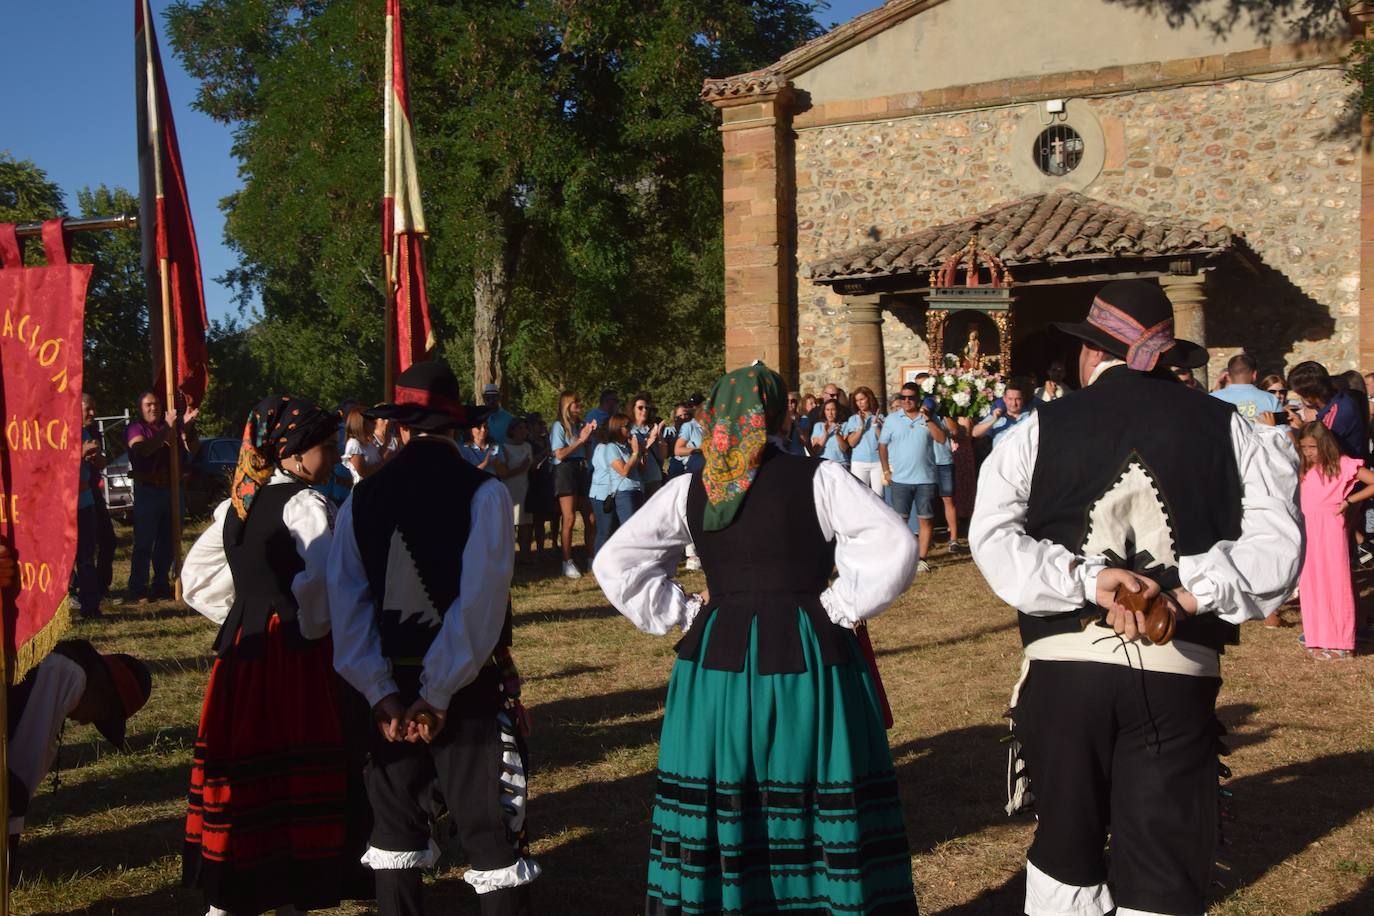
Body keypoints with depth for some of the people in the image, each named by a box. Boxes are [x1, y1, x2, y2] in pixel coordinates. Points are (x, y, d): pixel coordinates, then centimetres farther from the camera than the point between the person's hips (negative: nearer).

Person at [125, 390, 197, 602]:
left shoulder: (173, 427, 13)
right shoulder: (135, 429, -1)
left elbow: (191, 448, 3)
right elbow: (144, 449, -20)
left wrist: (186, 426, -13)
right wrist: (167, 429, -27)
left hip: (170, 489, 5)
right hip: (147, 491, -5)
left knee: (167, 541, 10)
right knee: (144, 542, -6)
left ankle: (162, 586, 19)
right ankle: (138, 589, -4)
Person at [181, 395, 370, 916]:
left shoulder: (237, 504, 12)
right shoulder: (303, 503, -12)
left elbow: (195, 579, 18)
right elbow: (323, 578, -26)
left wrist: (242, 621, 15)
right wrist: (313, 628, -9)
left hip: (243, 652, 8)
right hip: (298, 657, -8)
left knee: (244, 767, 13)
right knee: (300, 773, 0)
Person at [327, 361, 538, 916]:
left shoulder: (361, 500, 3)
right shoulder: (483, 493, -8)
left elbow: (347, 606, -5)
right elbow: (479, 602, -17)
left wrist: (383, 694, -6)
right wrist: (437, 695, -13)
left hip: (391, 689, 4)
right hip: (469, 689, -3)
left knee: (395, 829, 16)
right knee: (492, 834, 3)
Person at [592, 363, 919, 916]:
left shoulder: (689, 490, 1)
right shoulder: (819, 480, -7)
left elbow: (615, 564, 3)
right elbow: (894, 548, -15)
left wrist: (681, 614, 4)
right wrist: (840, 605, -5)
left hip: (717, 660, 3)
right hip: (807, 661, -2)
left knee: (716, 806, 12)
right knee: (826, 805, 7)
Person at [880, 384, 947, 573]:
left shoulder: (929, 418, 4)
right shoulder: (892, 420, 5)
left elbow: (941, 438, -8)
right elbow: (882, 445, 9)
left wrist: (927, 419, -16)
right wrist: (886, 470, 3)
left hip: (926, 479, 0)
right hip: (900, 479, 0)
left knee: (925, 520, 2)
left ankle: (922, 558, 9)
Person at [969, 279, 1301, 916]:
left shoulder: (1041, 428, 4)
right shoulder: (1227, 429, 6)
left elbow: (991, 533, -9)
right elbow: (1277, 541, -6)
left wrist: (1085, 579, -16)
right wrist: (1190, 597, -13)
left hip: (1064, 665, 1)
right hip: (1180, 671, 0)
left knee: (1066, 856, 17)